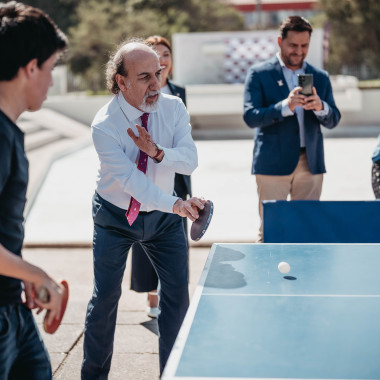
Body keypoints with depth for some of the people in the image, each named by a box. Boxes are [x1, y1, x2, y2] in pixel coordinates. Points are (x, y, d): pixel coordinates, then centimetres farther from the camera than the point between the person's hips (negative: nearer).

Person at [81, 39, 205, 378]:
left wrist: (158, 152, -37)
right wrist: (176, 204, -47)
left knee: (178, 292, 3)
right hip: (115, 215, -3)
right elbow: (129, 178, -34)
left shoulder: (173, 107, -11)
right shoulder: (104, 125, -24)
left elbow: (190, 160, -18)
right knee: (106, 296, 2)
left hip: (162, 215, 4)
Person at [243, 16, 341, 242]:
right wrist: (285, 107, -24)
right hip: (273, 163, -3)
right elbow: (250, 117, -9)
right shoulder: (259, 74, 2)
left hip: (311, 162, 4)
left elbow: (333, 121, 8)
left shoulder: (320, 77, 13)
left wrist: (320, 108, -15)